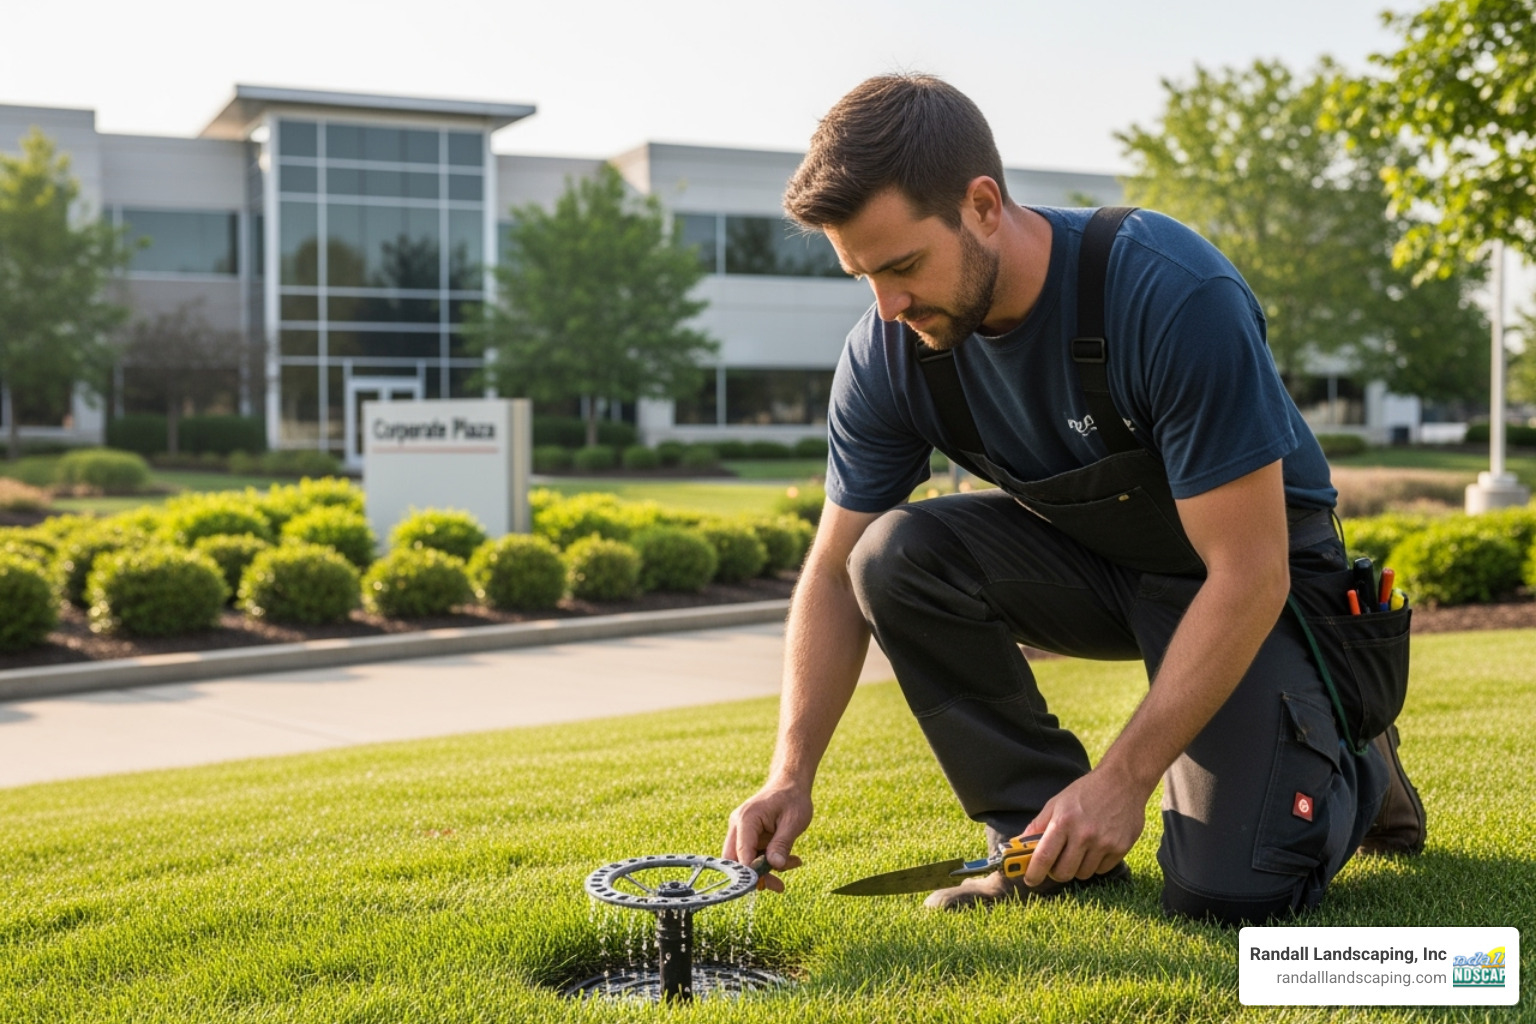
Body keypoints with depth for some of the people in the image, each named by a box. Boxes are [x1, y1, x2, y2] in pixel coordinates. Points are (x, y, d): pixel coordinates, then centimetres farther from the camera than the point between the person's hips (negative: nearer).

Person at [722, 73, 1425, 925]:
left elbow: (1248, 574, -29)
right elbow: (836, 571, -8)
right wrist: (790, 775, -19)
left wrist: (1123, 777, -30)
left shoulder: (1174, 297, -32)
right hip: (1088, 559, 5)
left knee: (1226, 891, -20)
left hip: (1247, 582, -4)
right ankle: (1038, 832, -7)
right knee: (896, 554, -25)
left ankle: (1352, 765, 15)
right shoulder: (886, 353, -16)